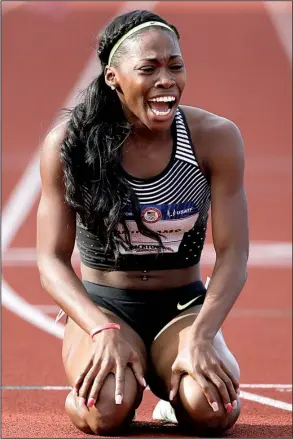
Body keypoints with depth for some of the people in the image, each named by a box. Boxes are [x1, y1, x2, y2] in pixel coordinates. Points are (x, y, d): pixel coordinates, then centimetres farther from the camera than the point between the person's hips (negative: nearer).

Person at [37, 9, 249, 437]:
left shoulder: (216, 138, -10)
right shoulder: (68, 143, -11)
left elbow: (232, 254, -10)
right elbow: (52, 260, -9)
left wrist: (200, 336, -26)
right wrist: (105, 331, -26)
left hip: (183, 305, 1)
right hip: (102, 305, -1)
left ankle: (171, 386, 7)